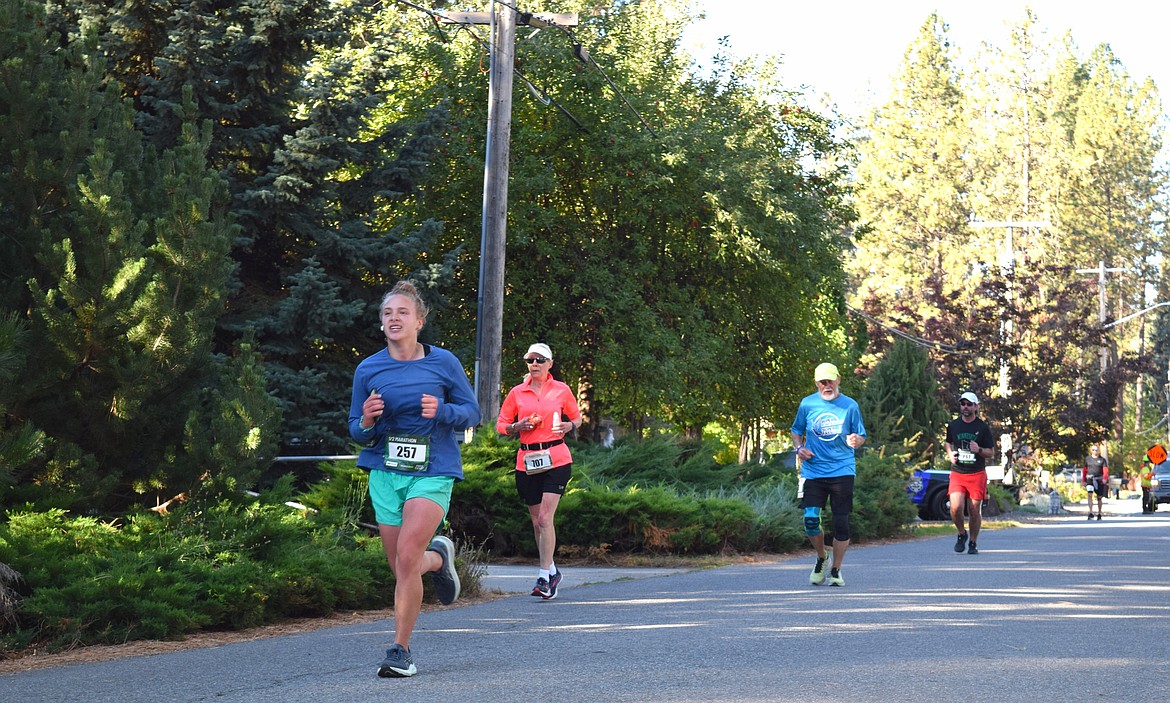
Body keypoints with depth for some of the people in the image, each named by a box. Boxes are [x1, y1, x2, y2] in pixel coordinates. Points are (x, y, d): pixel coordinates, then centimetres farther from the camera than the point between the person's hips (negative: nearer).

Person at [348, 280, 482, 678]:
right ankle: (437, 558, 43)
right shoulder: (368, 370, 3)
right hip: (385, 473, 3)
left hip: (433, 472, -3)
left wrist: (442, 412, -14)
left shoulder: (443, 363, -1)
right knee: (400, 568, 8)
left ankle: (401, 650, -8)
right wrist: (367, 422, -14)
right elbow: (357, 432, 10)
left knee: (407, 559, -18)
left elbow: (472, 412, 7)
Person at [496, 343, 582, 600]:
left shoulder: (561, 390, 5)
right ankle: (552, 571, 27)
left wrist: (569, 426, -5)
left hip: (556, 460, -3)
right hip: (527, 461, 3)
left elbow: (577, 418, 17)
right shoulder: (517, 393, 8)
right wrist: (518, 426, -8)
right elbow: (501, 426, 13)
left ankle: (544, 577, -14)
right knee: (537, 521, 10)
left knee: (545, 518, -14)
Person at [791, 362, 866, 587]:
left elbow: (861, 437, 8)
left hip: (842, 470, -1)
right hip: (813, 471, 1)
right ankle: (821, 558, 18)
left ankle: (835, 570, 14)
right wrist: (799, 448, -1)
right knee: (810, 520, -10)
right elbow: (796, 430, 19)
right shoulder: (807, 404, 6)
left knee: (841, 523, -2)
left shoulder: (850, 405, 3)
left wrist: (856, 440, -15)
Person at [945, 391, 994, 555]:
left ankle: (973, 543, 17)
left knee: (975, 511, 0)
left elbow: (991, 452, 5)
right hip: (957, 473, 1)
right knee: (956, 507, -16)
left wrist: (979, 450, -15)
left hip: (977, 474, -1)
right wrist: (950, 454, 4)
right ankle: (962, 534, 11)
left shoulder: (982, 427, 1)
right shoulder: (953, 425, 7)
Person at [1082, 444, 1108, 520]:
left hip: (1099, 480, 0)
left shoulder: (1102, 460, 2)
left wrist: (1105, 478, -23)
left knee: (1099, 497, 10)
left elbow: (1105, 470, -6)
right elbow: (1085, 470, 15)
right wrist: (1083, 480, 14)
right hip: (1090, 479, 0)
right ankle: (1091, 513, -24)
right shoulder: (1087, 459, 8)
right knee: (1090, 495, -19)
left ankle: (1099, 514, 25)